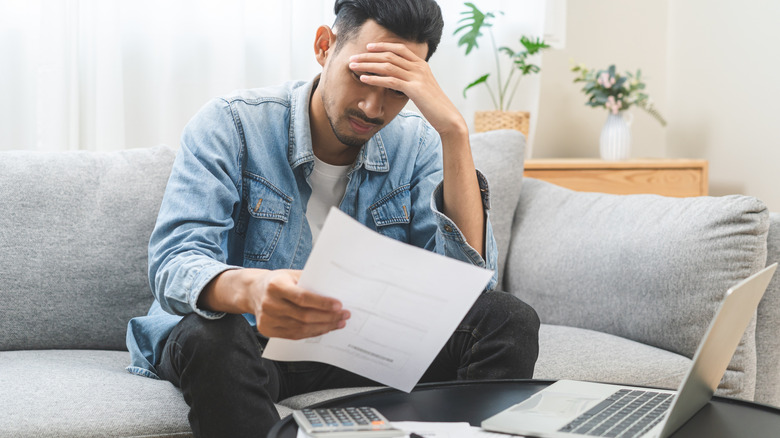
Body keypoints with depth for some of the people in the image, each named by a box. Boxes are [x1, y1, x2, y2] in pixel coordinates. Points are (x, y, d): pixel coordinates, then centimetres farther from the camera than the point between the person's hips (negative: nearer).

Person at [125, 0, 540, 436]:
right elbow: (173, 267, -23)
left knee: (508, 318, -16)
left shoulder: (416, 145, -1)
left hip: (361, 351, 3)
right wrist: (249, 288, -48)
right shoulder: (231, 125, -12)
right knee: (210, 334, -38)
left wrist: (454, 131, -22)